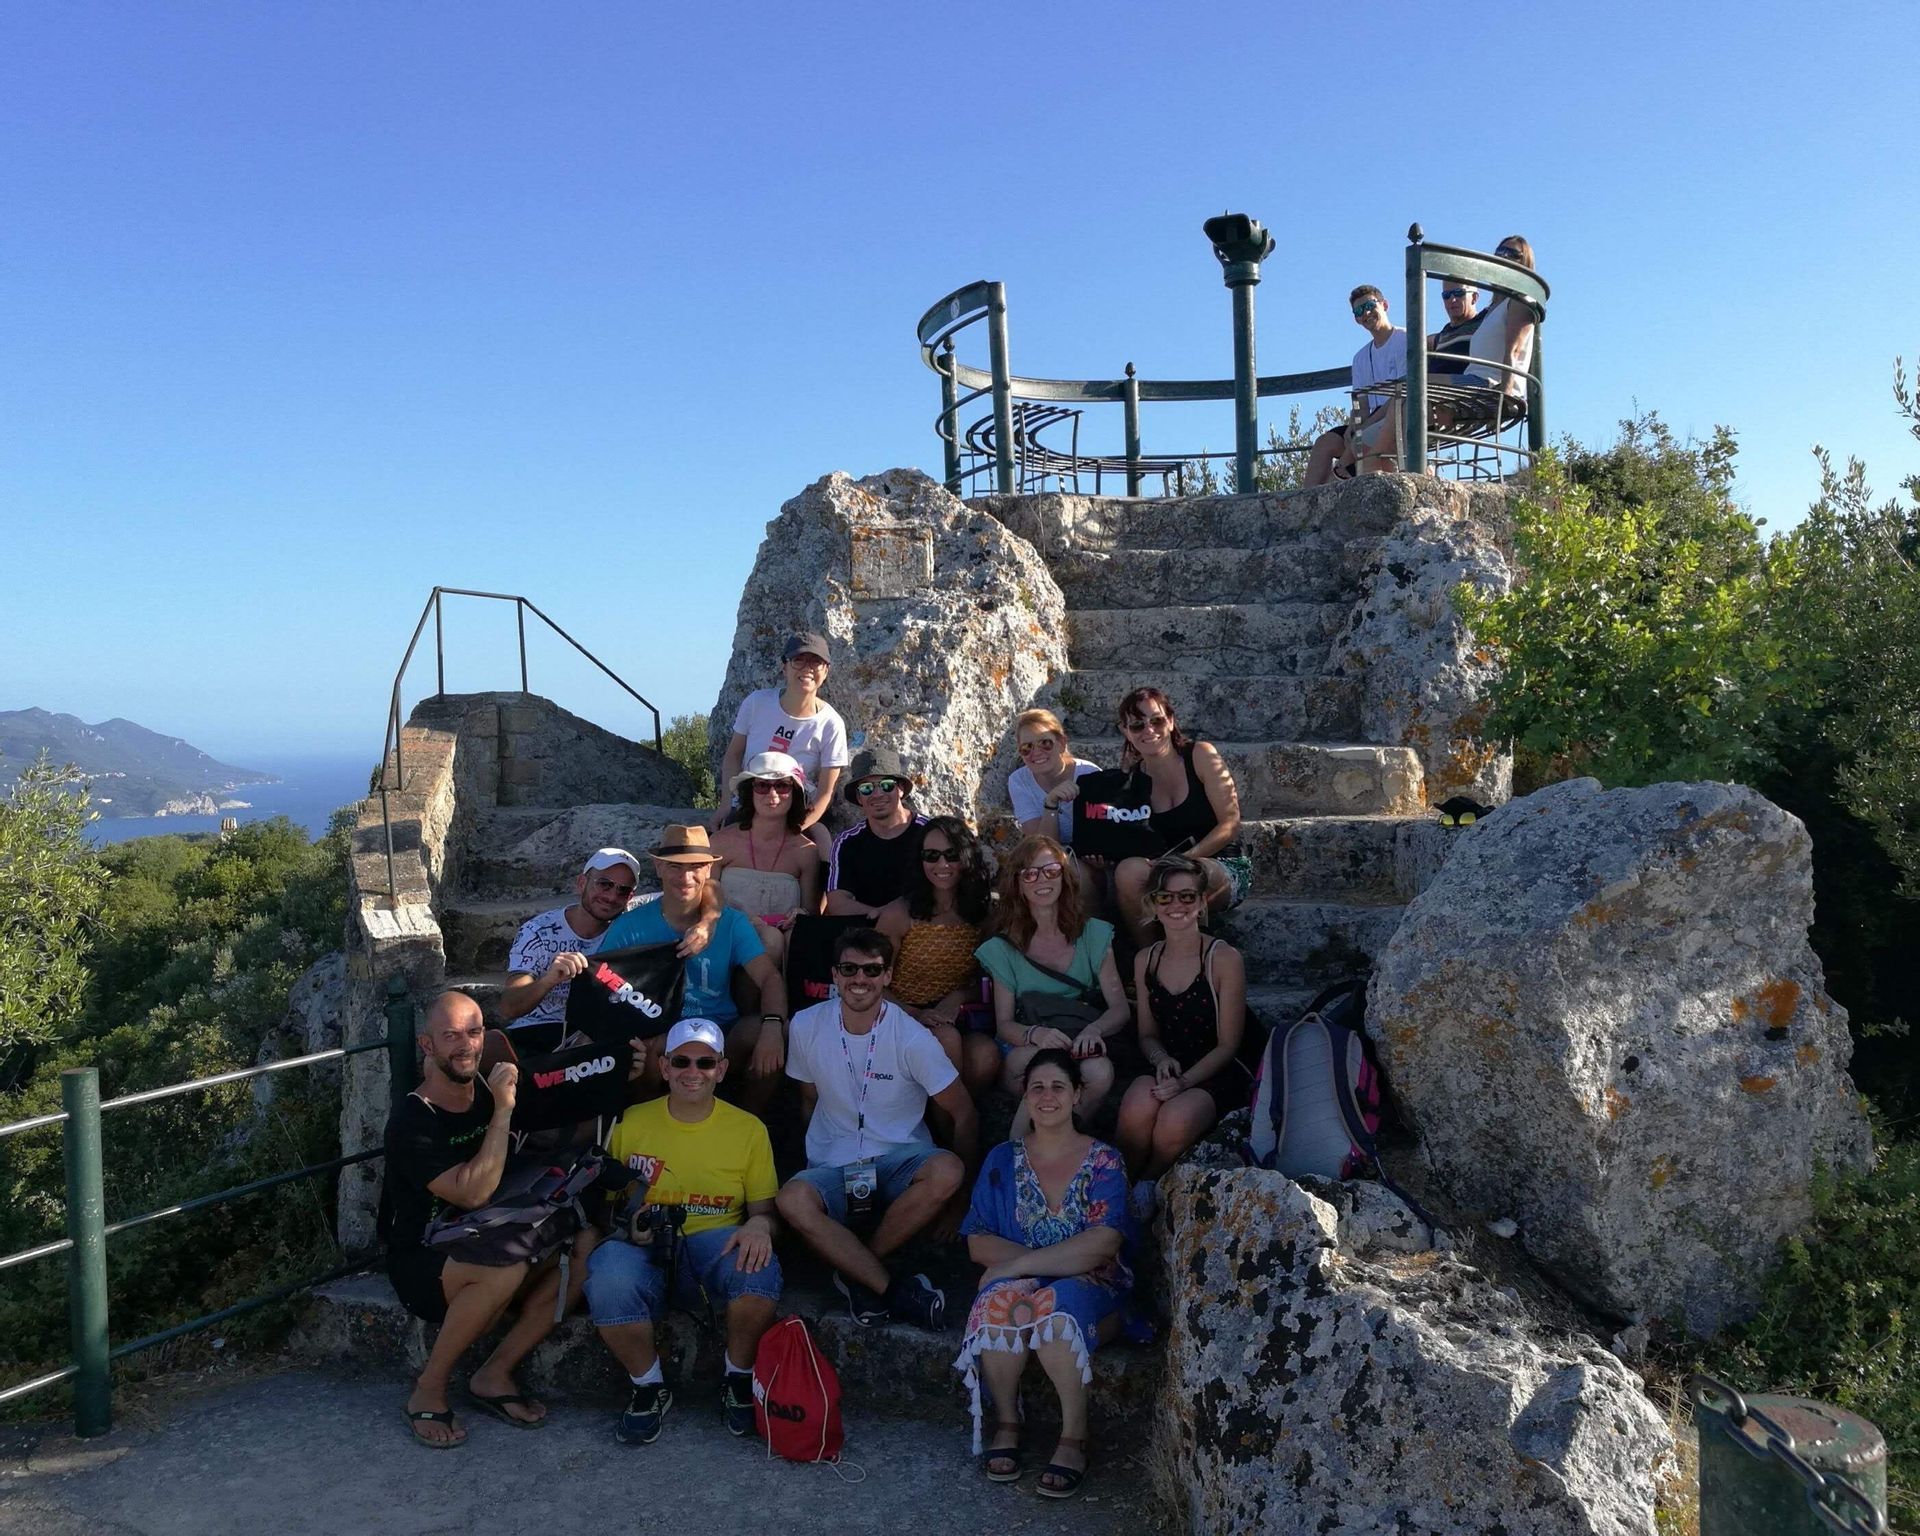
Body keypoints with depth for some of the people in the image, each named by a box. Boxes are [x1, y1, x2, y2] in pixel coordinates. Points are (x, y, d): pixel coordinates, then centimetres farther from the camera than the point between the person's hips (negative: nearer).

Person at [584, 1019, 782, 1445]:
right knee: (607, 1281, -34)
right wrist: (625, 1222, -13)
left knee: (758, 1266, -34)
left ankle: (739, 1379, -3)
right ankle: (649, 1387, -4)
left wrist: (759, 1224, -16)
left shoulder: (749, 1129, 8)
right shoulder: (631, 1123, 8)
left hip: (715, 1243, 0)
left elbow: (765, 1209, 9)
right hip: (643, 1250, 0)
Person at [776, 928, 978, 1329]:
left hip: (899, 1159, -1)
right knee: (793, 1200, -33)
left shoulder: (912, 1037, -10)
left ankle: (856, 1272, -15)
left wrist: (956, 1195, -3)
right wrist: (821, 1162, 5)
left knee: (946, 1172, -35)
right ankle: (894, 1289, -21)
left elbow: (964, 1115, -3)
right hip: (832, 1166, 1)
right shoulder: (807, 1025, -1)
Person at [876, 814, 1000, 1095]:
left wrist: (958, 997, -8)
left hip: (956, 1021, 2)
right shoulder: (899, 914, -4)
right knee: (947, 1039, -35)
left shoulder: (983, 914, 7)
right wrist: (917, 1014, -16)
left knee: (987, 1055, -31)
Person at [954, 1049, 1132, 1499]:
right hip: (1020, 1282, 2)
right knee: (1002, 1299, -33)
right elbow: (978, 1243, -1)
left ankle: (1074, 1436, -21)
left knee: (1057, 1303, -36)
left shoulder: (1104, 1162, 1)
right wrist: (1060, 1258, -16)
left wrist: (1019, 1264, -21)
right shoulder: (1003, 1159, 8)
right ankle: (1006, 1422, -13)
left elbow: (1102, 1243, -14)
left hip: (1090, 1289, -2)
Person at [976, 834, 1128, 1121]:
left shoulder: (1093, 935, 6)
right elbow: (1004, 1024, 0)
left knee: (1101, 1072, -34)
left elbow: (1120, 1008, 1)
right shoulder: (1003, 949, 4)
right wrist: (1035, 1034, -24)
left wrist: (1093, 1029, -23)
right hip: (1021, 1053, -1)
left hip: (1082, 1049, 1)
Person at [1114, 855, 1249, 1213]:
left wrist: (1184, 1081, -20)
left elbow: (1228, 1045, -6)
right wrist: (1161, 1059, -9)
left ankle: (1148, 1184, -4)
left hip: (1215, 1076, -3)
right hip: (1166, 1072, 3)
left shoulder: (1224, 959, -8)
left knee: (1176, 1120, -35)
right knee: (1139, 1101, -33)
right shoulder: (1145, 960, 8)